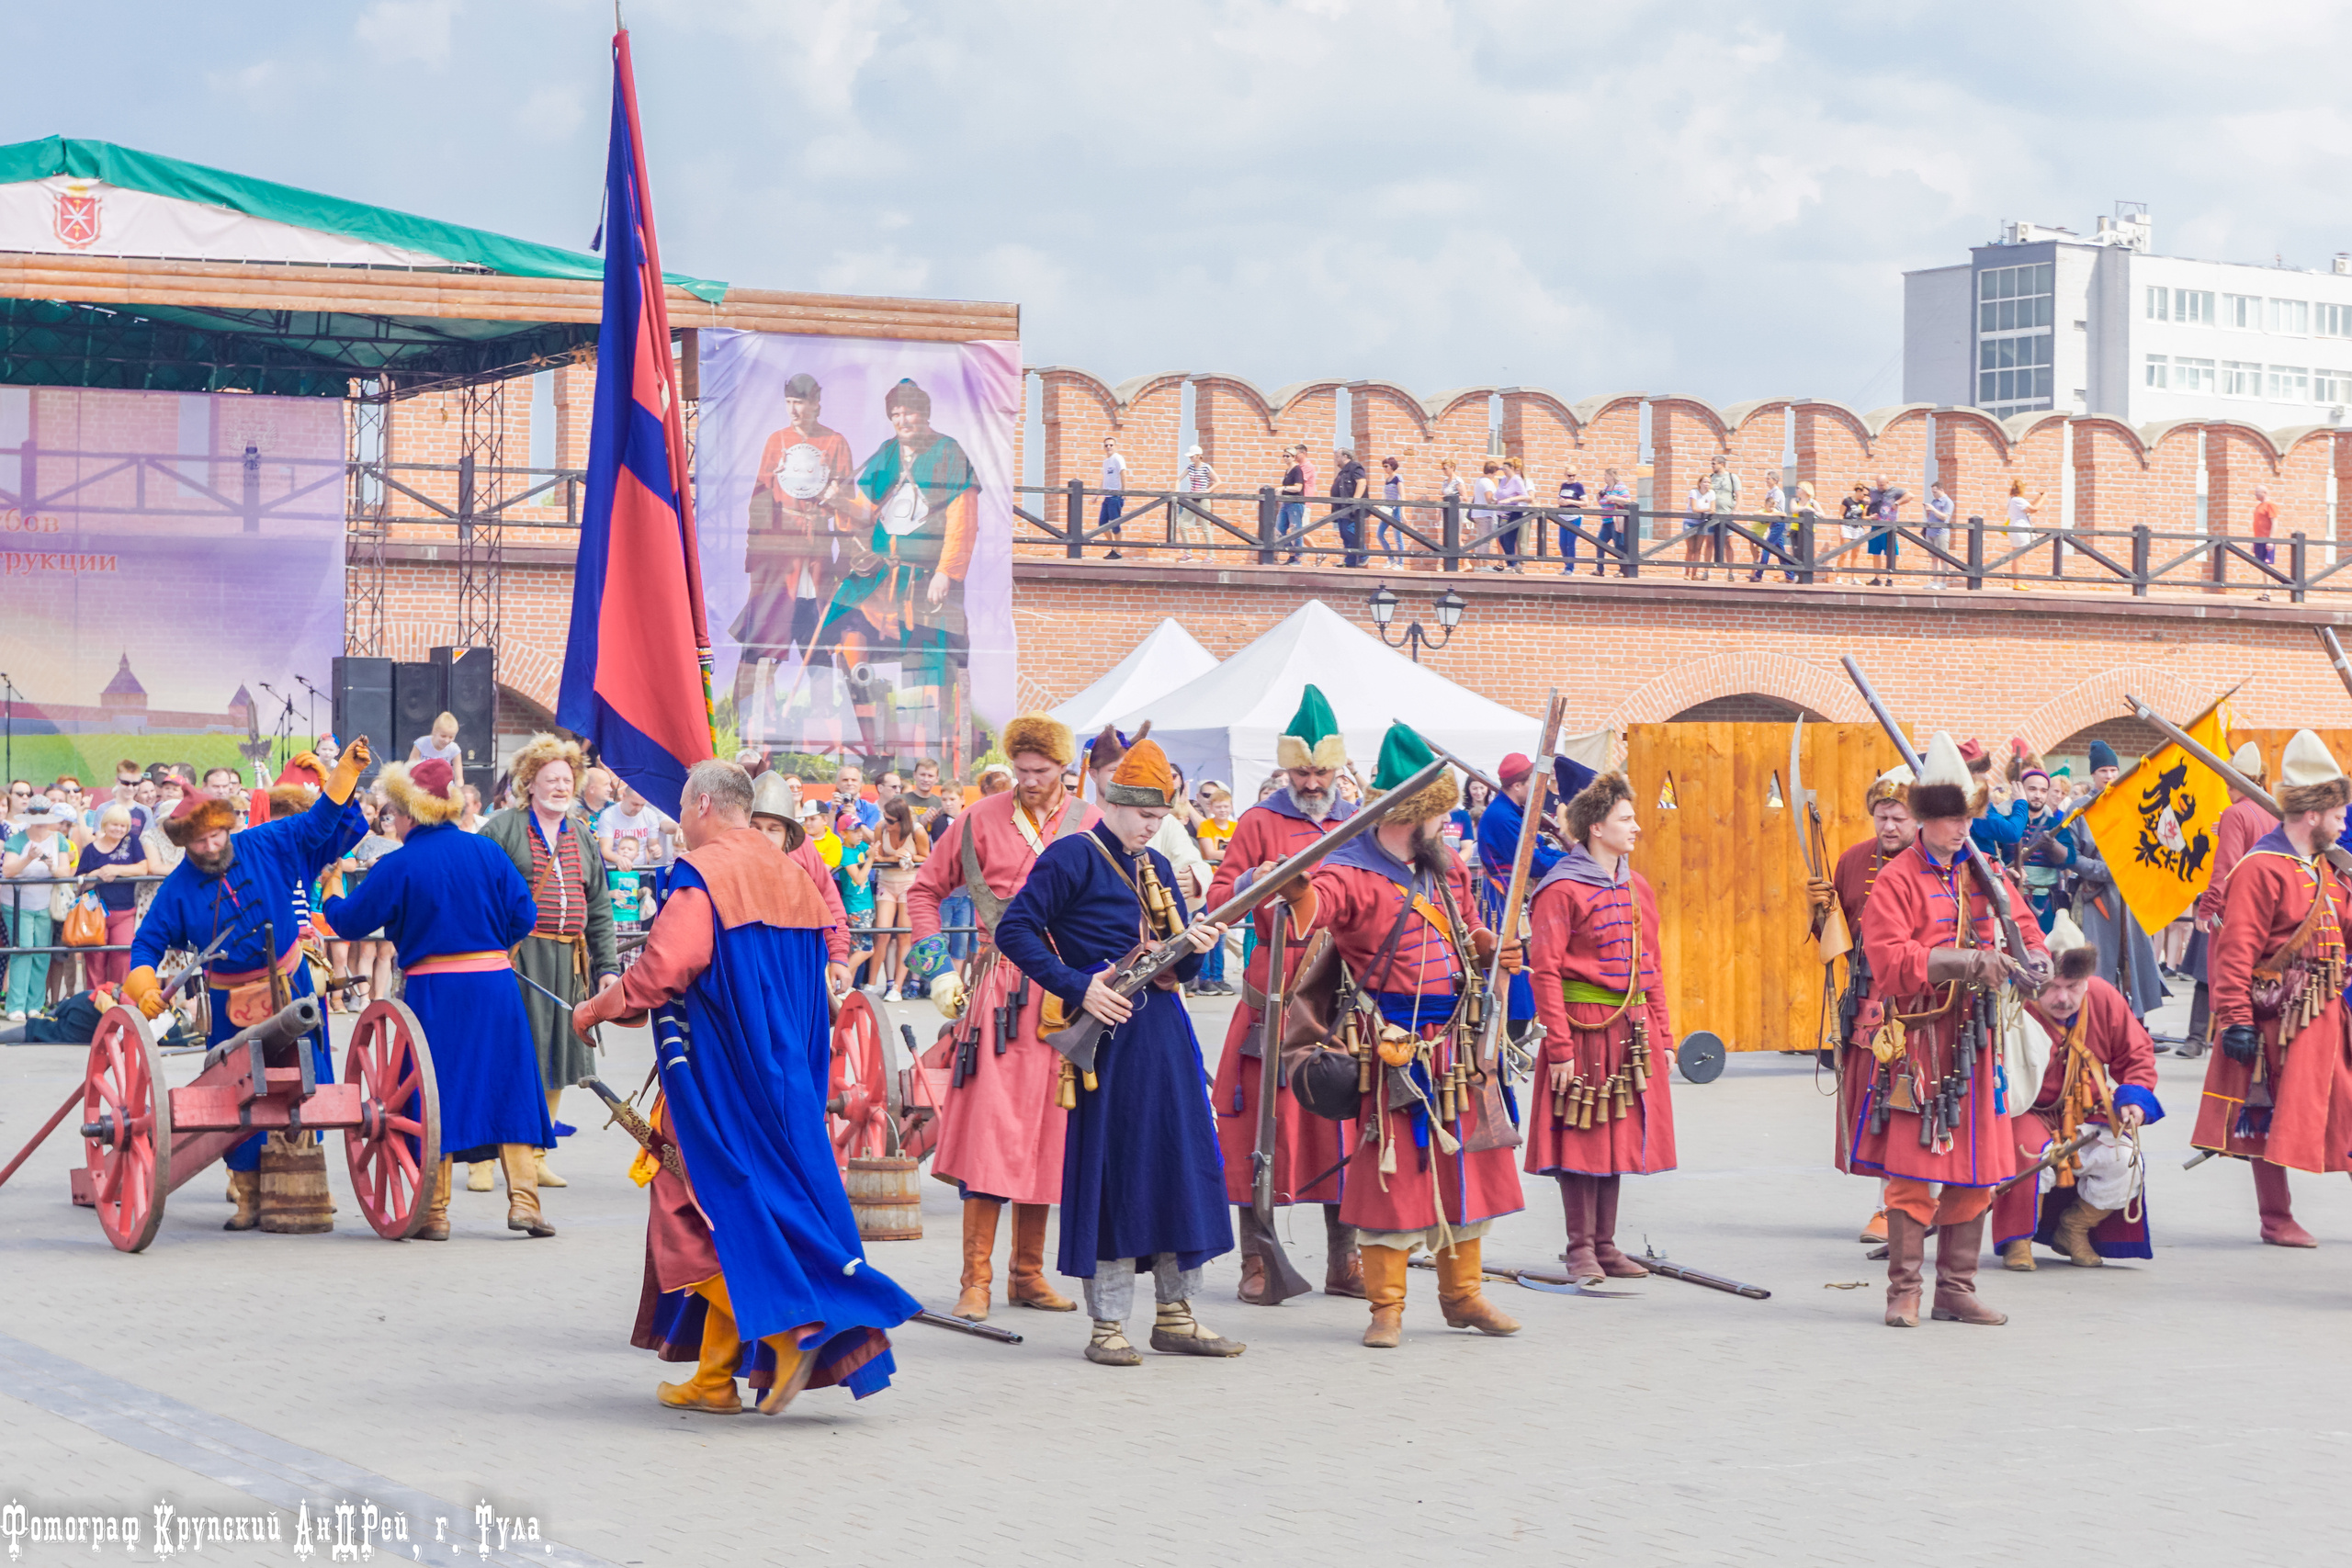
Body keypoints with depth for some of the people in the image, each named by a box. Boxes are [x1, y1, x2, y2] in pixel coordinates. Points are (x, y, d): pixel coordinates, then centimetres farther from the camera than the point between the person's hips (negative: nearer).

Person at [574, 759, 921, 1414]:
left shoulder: (701, 875, -13)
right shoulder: (792, 875, 12)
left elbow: (664, 970, -22)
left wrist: (595, 1010, -5)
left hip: (715, 1077, -8)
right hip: (781, 1077, 8)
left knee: (719, 1215, -1)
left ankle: (794, 1331, -17)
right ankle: (714, 1377, 13)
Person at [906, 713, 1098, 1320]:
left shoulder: (1091, 825, 8)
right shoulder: (982, 820, 4)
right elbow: (925, 889, 14)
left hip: (1069, 992, 2)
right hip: (999, 991, -2)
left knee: (1046, 1134, 7)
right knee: (990, 1128, -9)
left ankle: (1028, 1274, 16)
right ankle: (977, 1280, -7)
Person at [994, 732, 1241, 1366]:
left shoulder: (1156, 866, 17)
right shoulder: (1072, 858, -5)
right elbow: (1014, 930, -11)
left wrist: (1194, 947, -5)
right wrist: (1078, 987, -16)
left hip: (1166, 1028, 7)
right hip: (1111, 1030, -7)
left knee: (1184, 1164, 8)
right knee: (1110, 1171, -4)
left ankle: (1176, 1316, 16)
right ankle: (1107, 1326, 3)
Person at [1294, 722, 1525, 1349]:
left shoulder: (1445, 867, 11)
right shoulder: (1353, 874, -14)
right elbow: (1313, 907, -34)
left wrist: (1495, 949, 2)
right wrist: (1297, 888, -57)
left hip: (1457, 1042, 7)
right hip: (1395, 1048, -7)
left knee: (1465, 1166, 13)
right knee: (1393, 1169, -4)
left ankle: (1462, 1293, 25)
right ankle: (1386, 1307, 5)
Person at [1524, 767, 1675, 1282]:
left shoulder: (1637, 887, 13)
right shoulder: (1562, 890, -10)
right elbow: (1546, 971, -14)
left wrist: (1662, 1035, 12)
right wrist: (1559, 1047, -18)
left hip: (1631, 1027, 7)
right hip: (1585, 1025, -7)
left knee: (1620, 1134, 10)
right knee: (1582, 1137, -2)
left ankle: (1606, 1244, 17)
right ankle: (1581, 1249, 4)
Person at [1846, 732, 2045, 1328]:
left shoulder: (1983, 873, 12)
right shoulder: (1897, 880, -6)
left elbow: (2024, 926, 17)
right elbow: (1891, 960, -17)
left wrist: (2030, 960, -7)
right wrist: (1970, 962, -23)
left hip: (1971, 1037, 6)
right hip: (1914, 1041, -6)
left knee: (1975, 1172, 8)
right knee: (1913, 1169, -6)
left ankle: (1957, 1290, 15)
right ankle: (1904, 1292, 1)